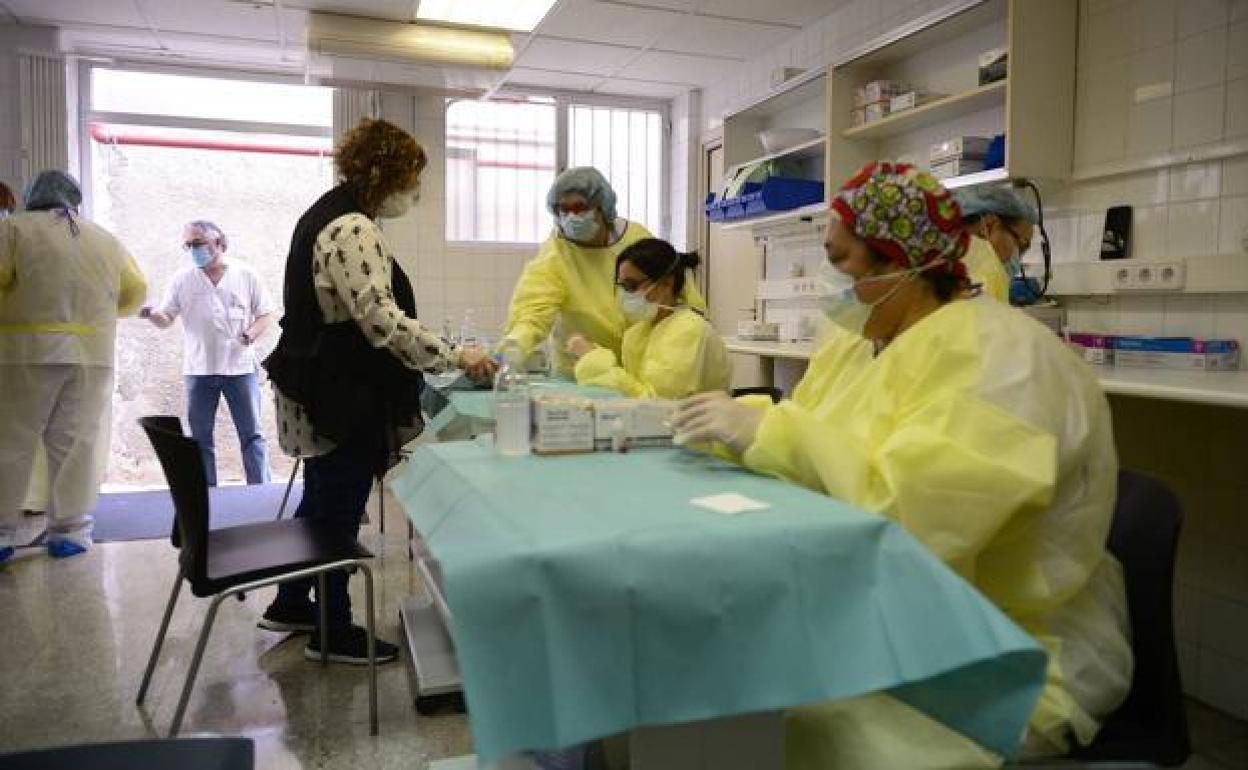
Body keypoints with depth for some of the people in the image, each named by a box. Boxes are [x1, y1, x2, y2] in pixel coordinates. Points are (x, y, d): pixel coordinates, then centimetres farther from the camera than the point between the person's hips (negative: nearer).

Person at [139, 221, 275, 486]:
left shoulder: (246, 274, 2)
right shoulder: (182, 279, 7)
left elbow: (265, 314, 5)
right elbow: (166, 319, 7)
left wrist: (251, 335, -13)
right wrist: (151, 314, -16)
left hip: (240, 367, -2)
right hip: (199, 369, 2)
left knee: (252, 434, -1)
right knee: (201, 438, 6)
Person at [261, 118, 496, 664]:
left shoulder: (327, 213, 13)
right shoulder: (353, 229, -21)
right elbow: (382, 319, -28)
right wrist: (455, 357, -23)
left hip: (319, 390, 10)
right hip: (342, 398, -10)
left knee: (320, 499, 23)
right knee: (340, 512, 4)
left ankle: (290, 605, 39)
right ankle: (333, 633, 20)